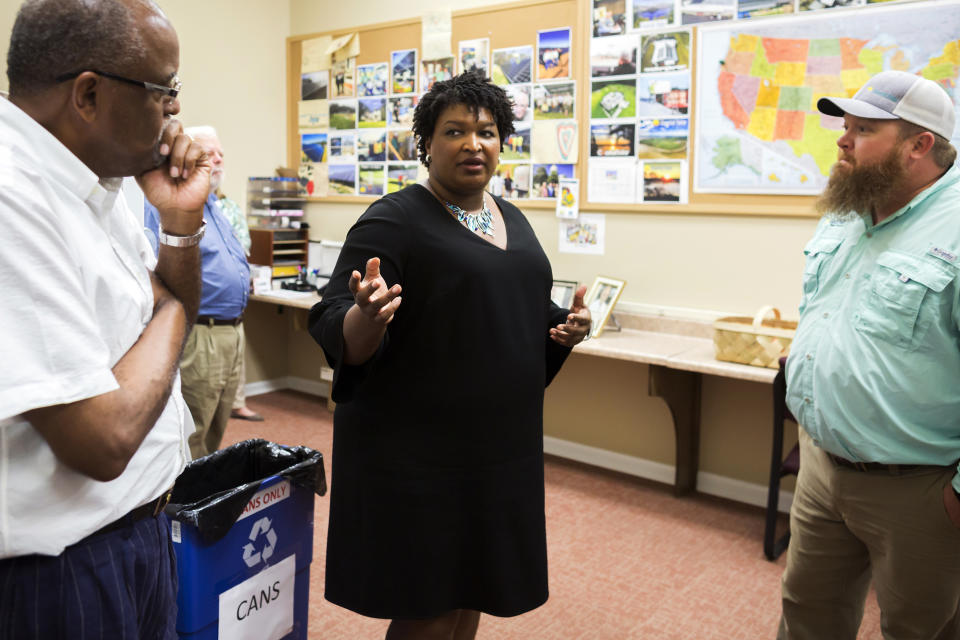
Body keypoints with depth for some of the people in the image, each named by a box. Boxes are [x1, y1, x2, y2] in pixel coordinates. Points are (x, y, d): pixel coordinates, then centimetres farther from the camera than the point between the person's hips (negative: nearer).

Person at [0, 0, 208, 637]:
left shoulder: (101, 182, 2)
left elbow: (174, 316, 13)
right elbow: (103, 441, -29)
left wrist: (183, 219, -4)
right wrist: (170, 312, -12)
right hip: (65, 570, -8)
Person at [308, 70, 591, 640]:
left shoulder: (512, 219, 11)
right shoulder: (394, 221, -11)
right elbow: (335, 332, -15)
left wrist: (566, 327, 0)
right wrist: (367, 317, -37)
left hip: (500, 443, 7)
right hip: (419, 452, -7)